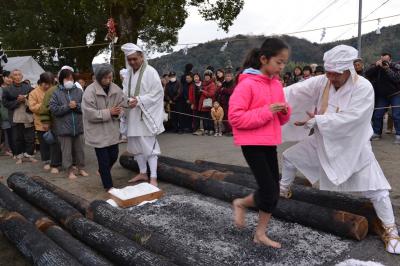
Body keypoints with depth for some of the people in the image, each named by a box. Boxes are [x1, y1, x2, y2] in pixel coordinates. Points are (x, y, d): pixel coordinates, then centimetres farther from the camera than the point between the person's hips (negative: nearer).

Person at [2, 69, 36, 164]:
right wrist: (17, 101, -13)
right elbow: (6, 103, -2)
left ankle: (29, 154, 17)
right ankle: (19, 156, 17)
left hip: (28, 117, 0)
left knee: (30, 138, 3)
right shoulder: (7, 90, 3)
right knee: (17, 138, 6)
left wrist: (25, 99, -12)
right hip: (15, 118, 0)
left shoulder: (28, 88, 3)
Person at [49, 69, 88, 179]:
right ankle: (70, 170, 18)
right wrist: (67, 106, -17)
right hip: (64, 128, -2)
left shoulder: (79, 91, 3)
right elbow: (53, 109, -10)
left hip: (78, 126, 2)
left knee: (79, 149, 13)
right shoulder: (56, 93, -2)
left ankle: (81, 168, 28)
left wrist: (76, 106, -17)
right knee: (67, 150, 6)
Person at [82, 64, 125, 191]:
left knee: (114, 156, 15)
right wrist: (109, 112, -22)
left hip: (112, 130, 5)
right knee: (104, 160, 4)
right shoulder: (90, 91, -17)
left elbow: (123, 107, 4)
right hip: (98, 132, -5)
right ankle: (108, 185, 21)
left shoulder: (116, 89, -1)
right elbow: (90, 114, -21)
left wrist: (118, 112, -18)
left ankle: (103, 172, 46)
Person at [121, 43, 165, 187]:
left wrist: (139, 100, -22)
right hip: (133, 115, 7)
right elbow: (125, 92, 16)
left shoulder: (150, 72, -11)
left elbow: (158, 93, -15)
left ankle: (153, 177, 3)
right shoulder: (129, 73, 10)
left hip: (146, 115, -7)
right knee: (136, 145, 13)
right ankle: (143, 173, 27)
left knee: (149, 146, -4)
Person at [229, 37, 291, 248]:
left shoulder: (277, 84, 9)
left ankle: (260, 234, 23)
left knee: (274, 191, 8)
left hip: (269, 142, 8)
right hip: (252, 143, -7)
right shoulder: (247, 84, -15)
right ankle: (240, 203, 22)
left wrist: (284, 111, -6)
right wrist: (266, 111, -23)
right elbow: (235, 117, -20)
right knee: (269, 191, -8)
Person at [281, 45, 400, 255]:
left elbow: (349, 119, -31)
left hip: (352, 146, -4)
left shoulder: (364, 88, -23)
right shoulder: (322, 82, -10)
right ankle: (283, 190, 37)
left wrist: (317, 120, -33)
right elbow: (296, 91, -19)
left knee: (375, 189, -5)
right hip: (324, 141, 5)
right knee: (290, 156, 11)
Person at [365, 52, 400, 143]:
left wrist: (387, 69, -26)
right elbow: (367, 74, -13)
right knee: (377, 115, 3)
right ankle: (377, 133, 15)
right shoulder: (377, 67, 1)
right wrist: (375, 66, -25)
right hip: (382, 96, 4)